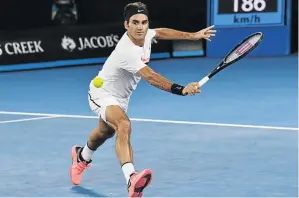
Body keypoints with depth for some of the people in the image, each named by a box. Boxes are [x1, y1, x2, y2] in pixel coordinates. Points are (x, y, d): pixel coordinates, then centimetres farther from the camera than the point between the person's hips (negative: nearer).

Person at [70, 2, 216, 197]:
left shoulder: (144, 35, -12)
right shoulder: (127, 51, -38)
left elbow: (160, 32, 13)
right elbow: (151, 77, -49)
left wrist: (193, 35, 11)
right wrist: (182, 89, -61)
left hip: (120, 96, 10)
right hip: (103, 94, -10)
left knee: (105, 132, 33)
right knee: (124, 125, -38)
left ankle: (82, 156, 65)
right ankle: (131, 178, -55)